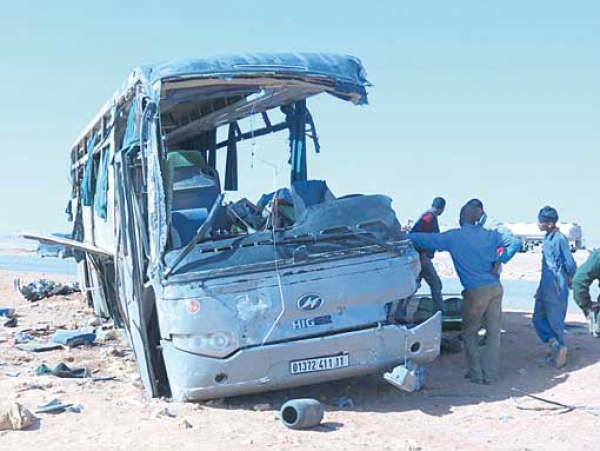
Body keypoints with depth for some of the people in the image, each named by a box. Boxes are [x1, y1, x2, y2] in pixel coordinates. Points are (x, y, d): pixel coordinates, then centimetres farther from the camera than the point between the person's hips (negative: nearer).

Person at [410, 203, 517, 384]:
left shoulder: (454, 237, -2)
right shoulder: (490, 235, 10)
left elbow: (427, 239, 0)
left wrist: (405, 236, 14)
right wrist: (499, 261, 6)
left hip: (476, 291, -4)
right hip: (495, 288, 4)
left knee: (469, 333, 12)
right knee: (493, 333, 9)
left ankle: (476, 374, 9)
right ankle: (490, 374, 12)